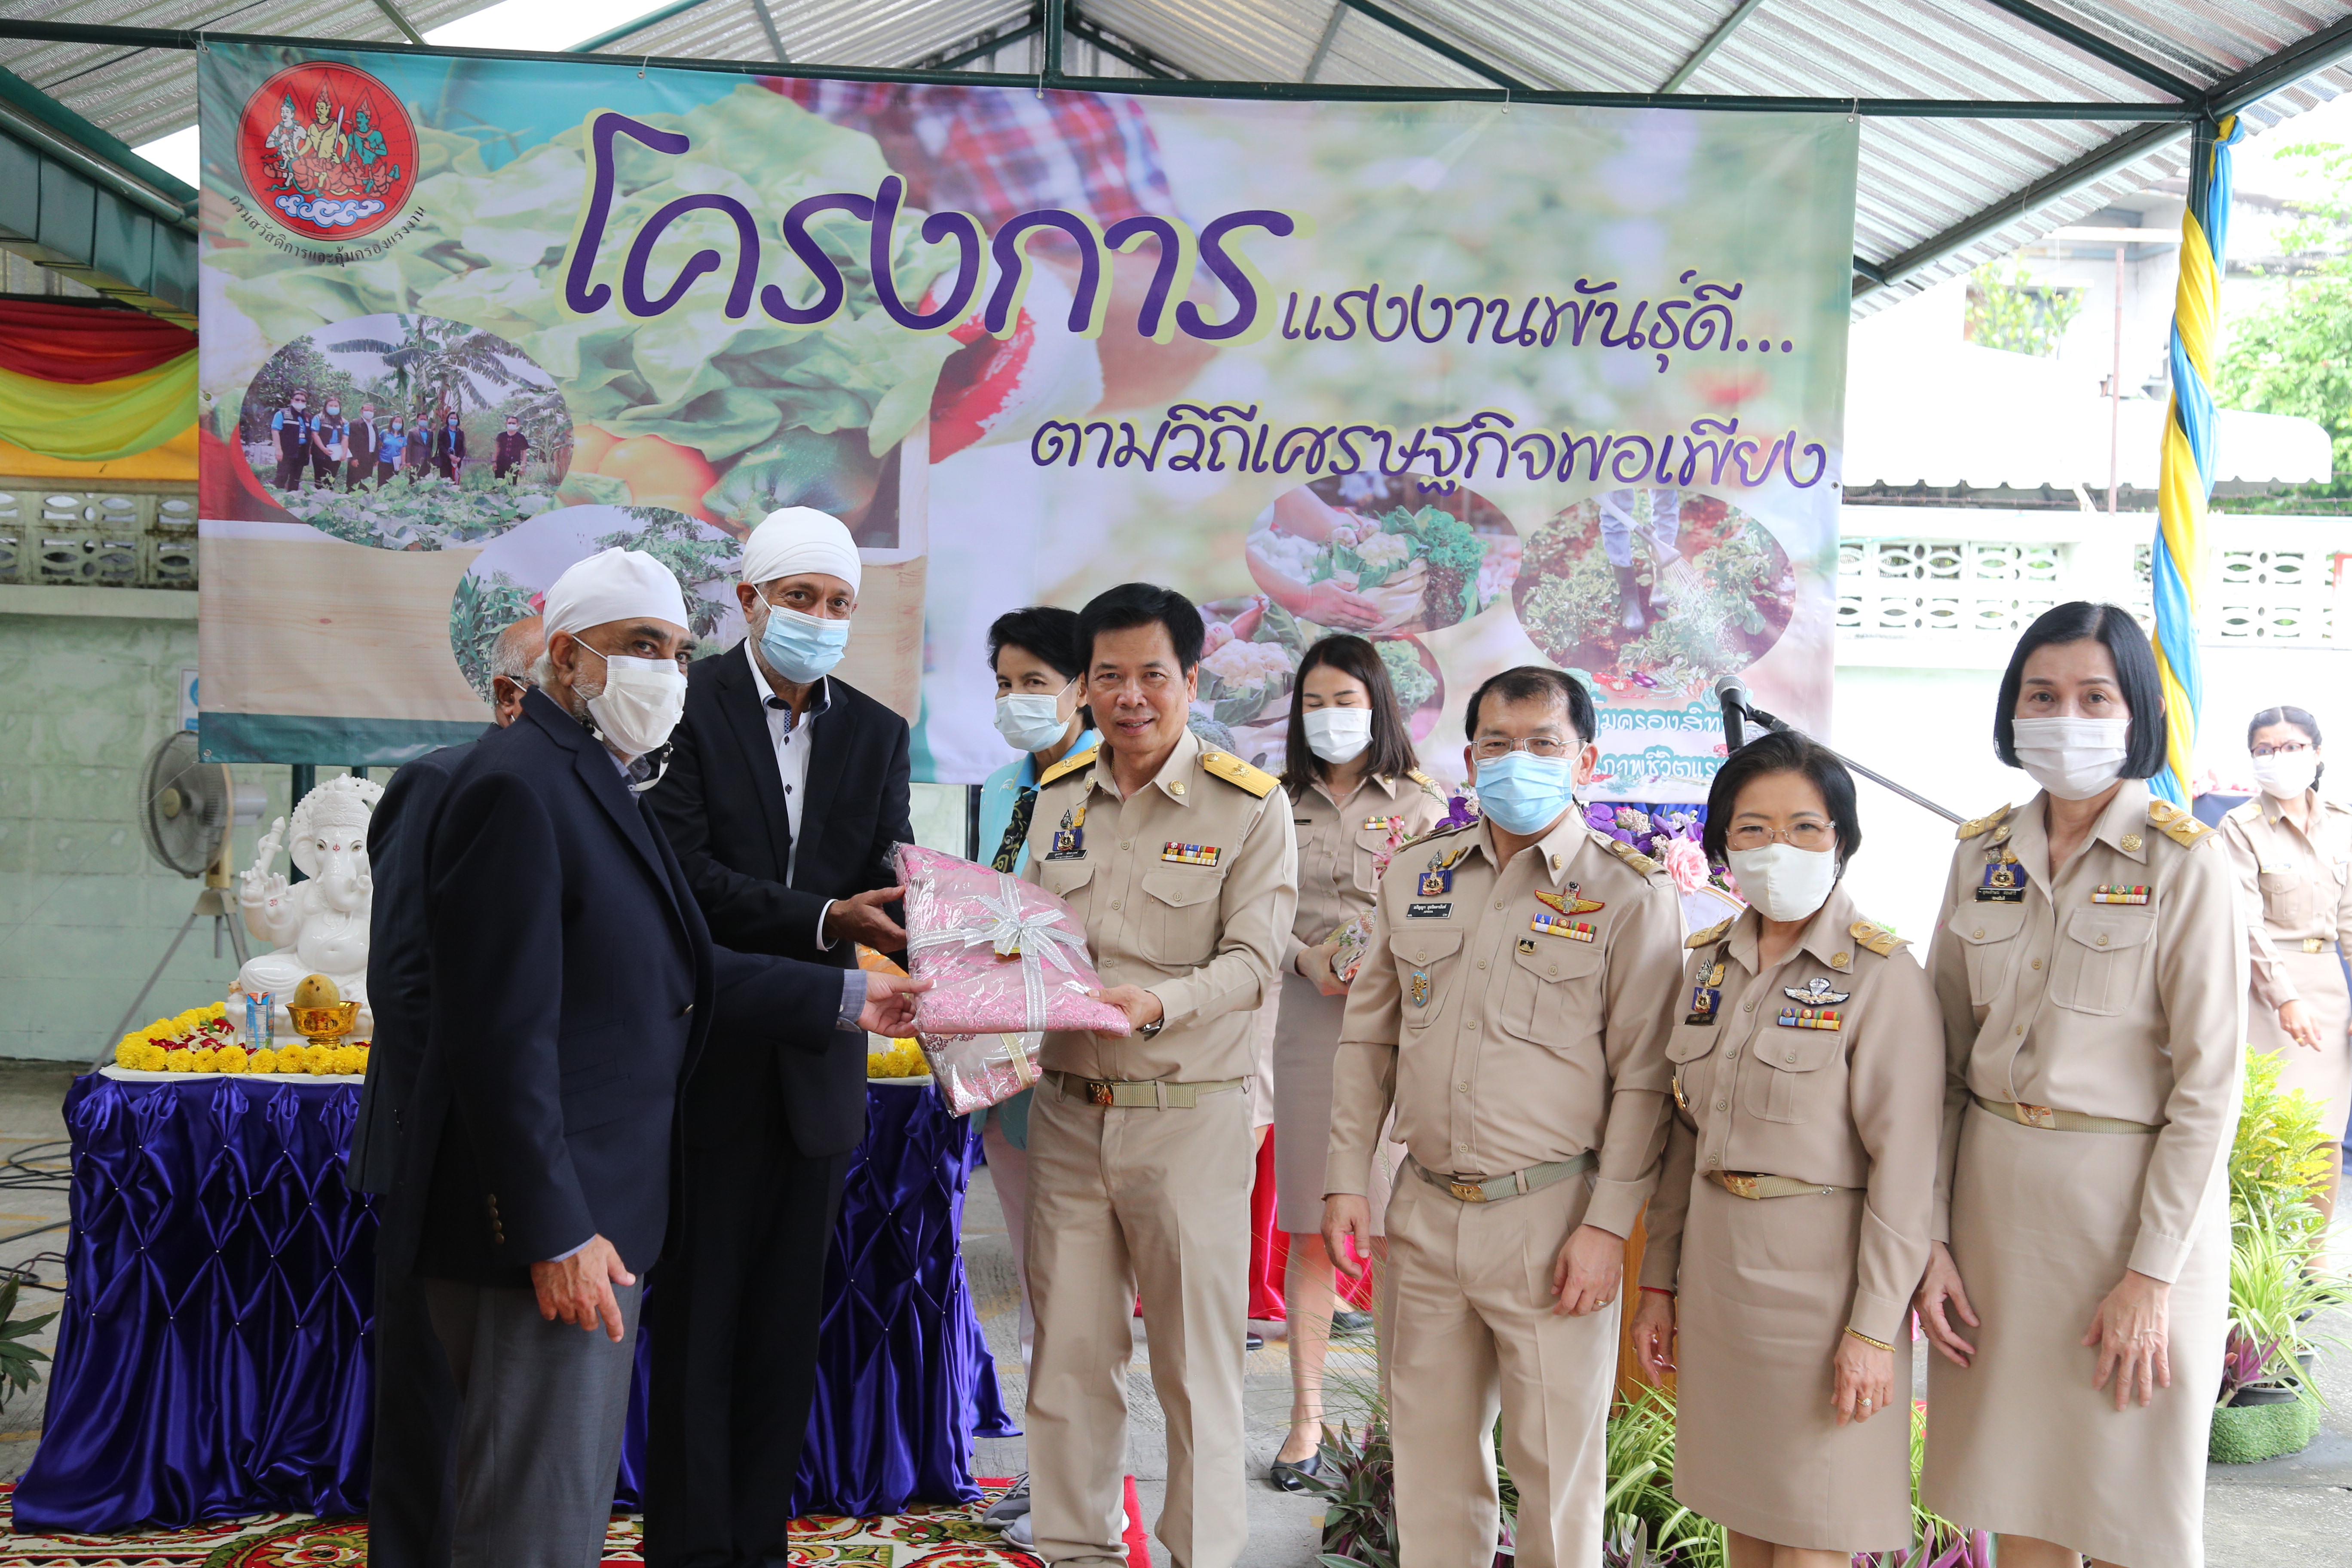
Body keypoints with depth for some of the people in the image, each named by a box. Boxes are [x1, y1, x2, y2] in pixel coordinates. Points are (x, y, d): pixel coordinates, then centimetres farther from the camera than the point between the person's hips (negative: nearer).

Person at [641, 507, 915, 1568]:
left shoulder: (878, 733, 7)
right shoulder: (687, 705, -7)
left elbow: (890, 878, -2)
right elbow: (689, 872, -18)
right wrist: (825, 921, -29)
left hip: (817, 1059, 4)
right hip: (710, 1060, -4)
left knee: (787, 1322, 12)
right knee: (699, 1315, 5)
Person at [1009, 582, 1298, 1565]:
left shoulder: (1249, 805, -5)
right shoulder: (1058, 796, 11)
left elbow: (1251, 961, -11)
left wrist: (1157, 1003, -27)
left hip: (1189, 1114, -4)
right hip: (1066, 1108, 4)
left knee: (1196, 1353, 4)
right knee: (1069, 1345, 11)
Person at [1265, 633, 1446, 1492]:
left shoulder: (1419, 802, 6)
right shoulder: (1283, 805, 12)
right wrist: (1307, 959, -9)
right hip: (1306, 1019, 2)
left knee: (1395, 1227, -2)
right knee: (1306, 1227, 4)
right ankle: (1306, 1415, 13)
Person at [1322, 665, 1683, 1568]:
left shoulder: (1628, 894, -5)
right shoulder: (1415, 875, 9)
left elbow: (1644, 1077, -7)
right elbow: (1367, 1040, 13)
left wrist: (1608, 1225, -12)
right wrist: (1347, 1180, 7)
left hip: (1550, 1219, -4)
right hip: (1425, 1213, 4)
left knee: (1555, 1461, 5)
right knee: (1429, 1453, 14)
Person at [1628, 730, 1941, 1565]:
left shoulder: (1883, 976, -11)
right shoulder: (1708, 963, 8)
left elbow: (1904, 1168, -13)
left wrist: (1874, 1327, -15)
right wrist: (1659, 1283, 11)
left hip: (1821, 1270, -6)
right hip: (1716, 1262, 6)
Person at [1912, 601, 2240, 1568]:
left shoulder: (2184, 863, -8)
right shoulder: (1983, 855, 6)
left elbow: (2207, 1085, -10)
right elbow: (1942, 1056, 6)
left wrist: (2152, 1273, -14)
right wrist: (1930, 1236, 0)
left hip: (2133, 1193, -4)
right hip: (1993, 1192, 4)